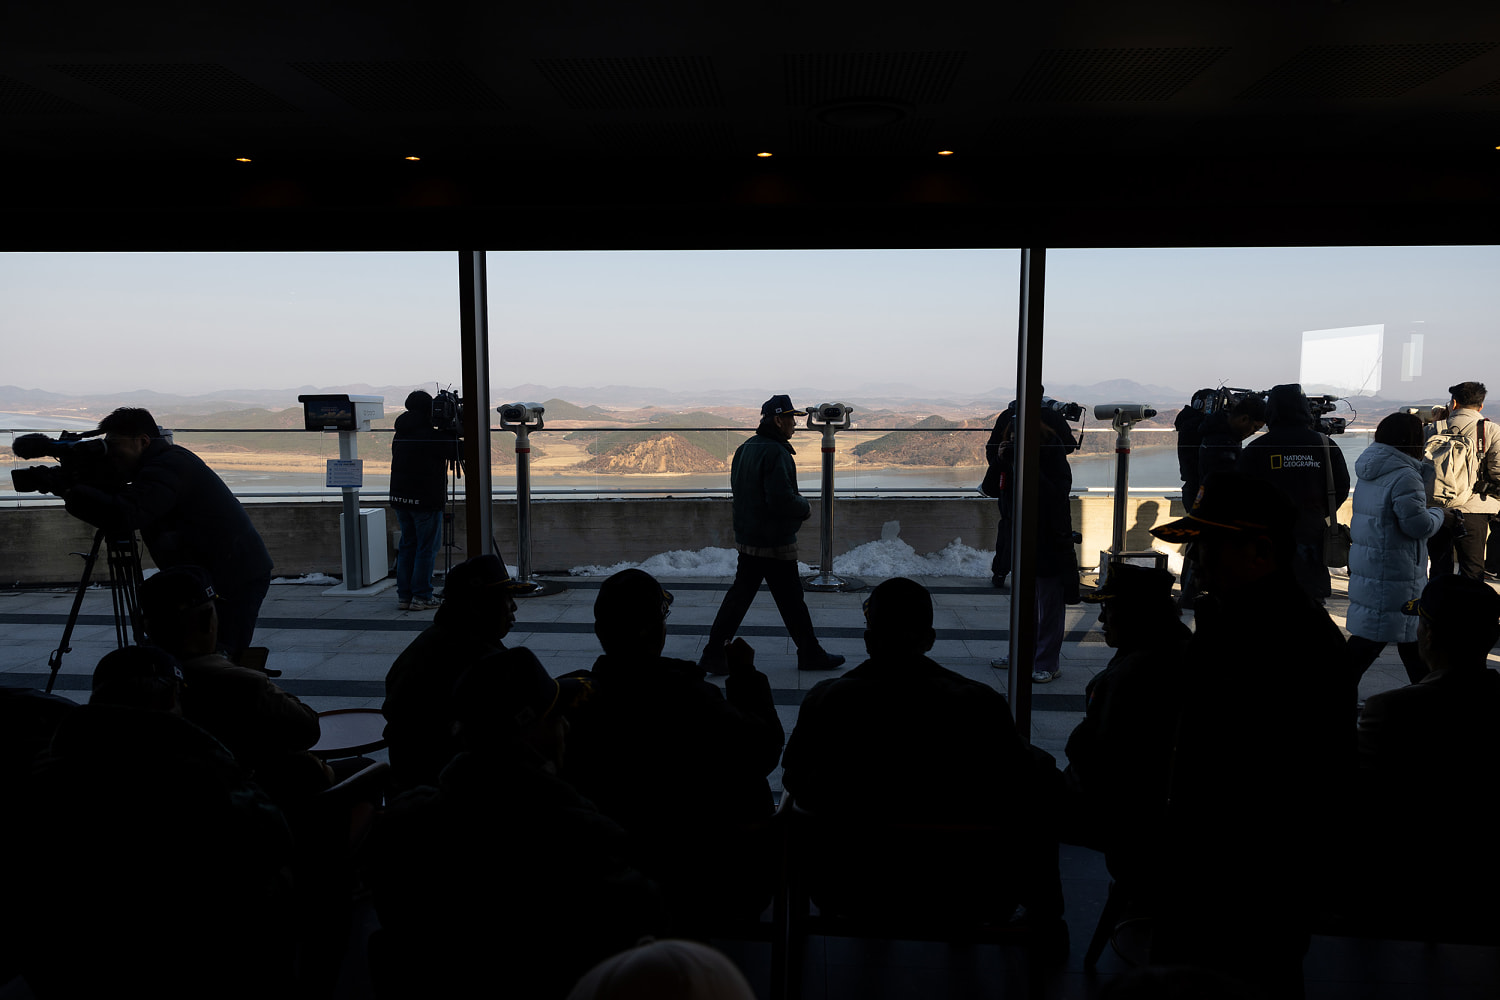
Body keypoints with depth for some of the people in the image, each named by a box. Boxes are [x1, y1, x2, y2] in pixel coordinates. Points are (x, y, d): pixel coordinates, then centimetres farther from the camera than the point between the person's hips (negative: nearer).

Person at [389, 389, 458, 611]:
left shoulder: (399, 436, 8)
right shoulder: (431, 436, -15)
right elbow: (455, 453, -9)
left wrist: (446, 434, 13)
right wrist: (451, 431, 6)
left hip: (400, 498, 7)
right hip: (426, 500, -7)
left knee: (407, 545, 14)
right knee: (427, 548, 1)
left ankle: (403, 595, 16)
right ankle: (421, 597, 2)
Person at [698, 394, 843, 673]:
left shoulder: (744, 449, 11)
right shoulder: (775, 452, -19)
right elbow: (782, 500, -26)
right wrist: (804, 508, -6)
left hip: (746, 539, 9)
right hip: (774, 543, -9)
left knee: (739, 595, 13)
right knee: (791, 600, 4)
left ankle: (713, 654, 14)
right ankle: (811, 654, 18)